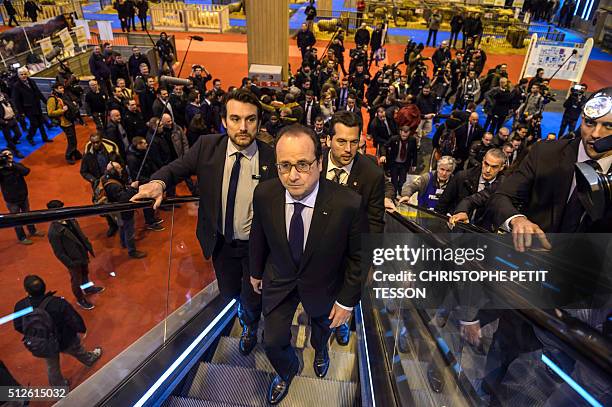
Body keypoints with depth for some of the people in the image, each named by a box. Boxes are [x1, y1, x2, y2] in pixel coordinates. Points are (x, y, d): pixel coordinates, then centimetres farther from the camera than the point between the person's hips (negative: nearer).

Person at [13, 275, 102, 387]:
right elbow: (75, 321, -26)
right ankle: (89, 359, 62)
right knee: (78, 351, 32)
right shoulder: (58, 303, -37)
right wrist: (82, 329, -2)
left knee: (52, 367, 30)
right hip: (65, 341, -3)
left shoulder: (20, 306, -26)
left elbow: (18, 327, -6)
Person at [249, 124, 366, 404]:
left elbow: (358, 256, -18)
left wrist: (347, 300, -12)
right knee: (273, 341, 11)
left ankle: (319, 349, 69)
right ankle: (287, 370, 50)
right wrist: (256, 271, 9)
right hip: (279, 281, 1)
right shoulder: (264, 194, -25)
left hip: (322, 286, 0)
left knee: (322, 325, 29)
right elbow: (258, 236, -5)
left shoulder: (348, 203, -34)